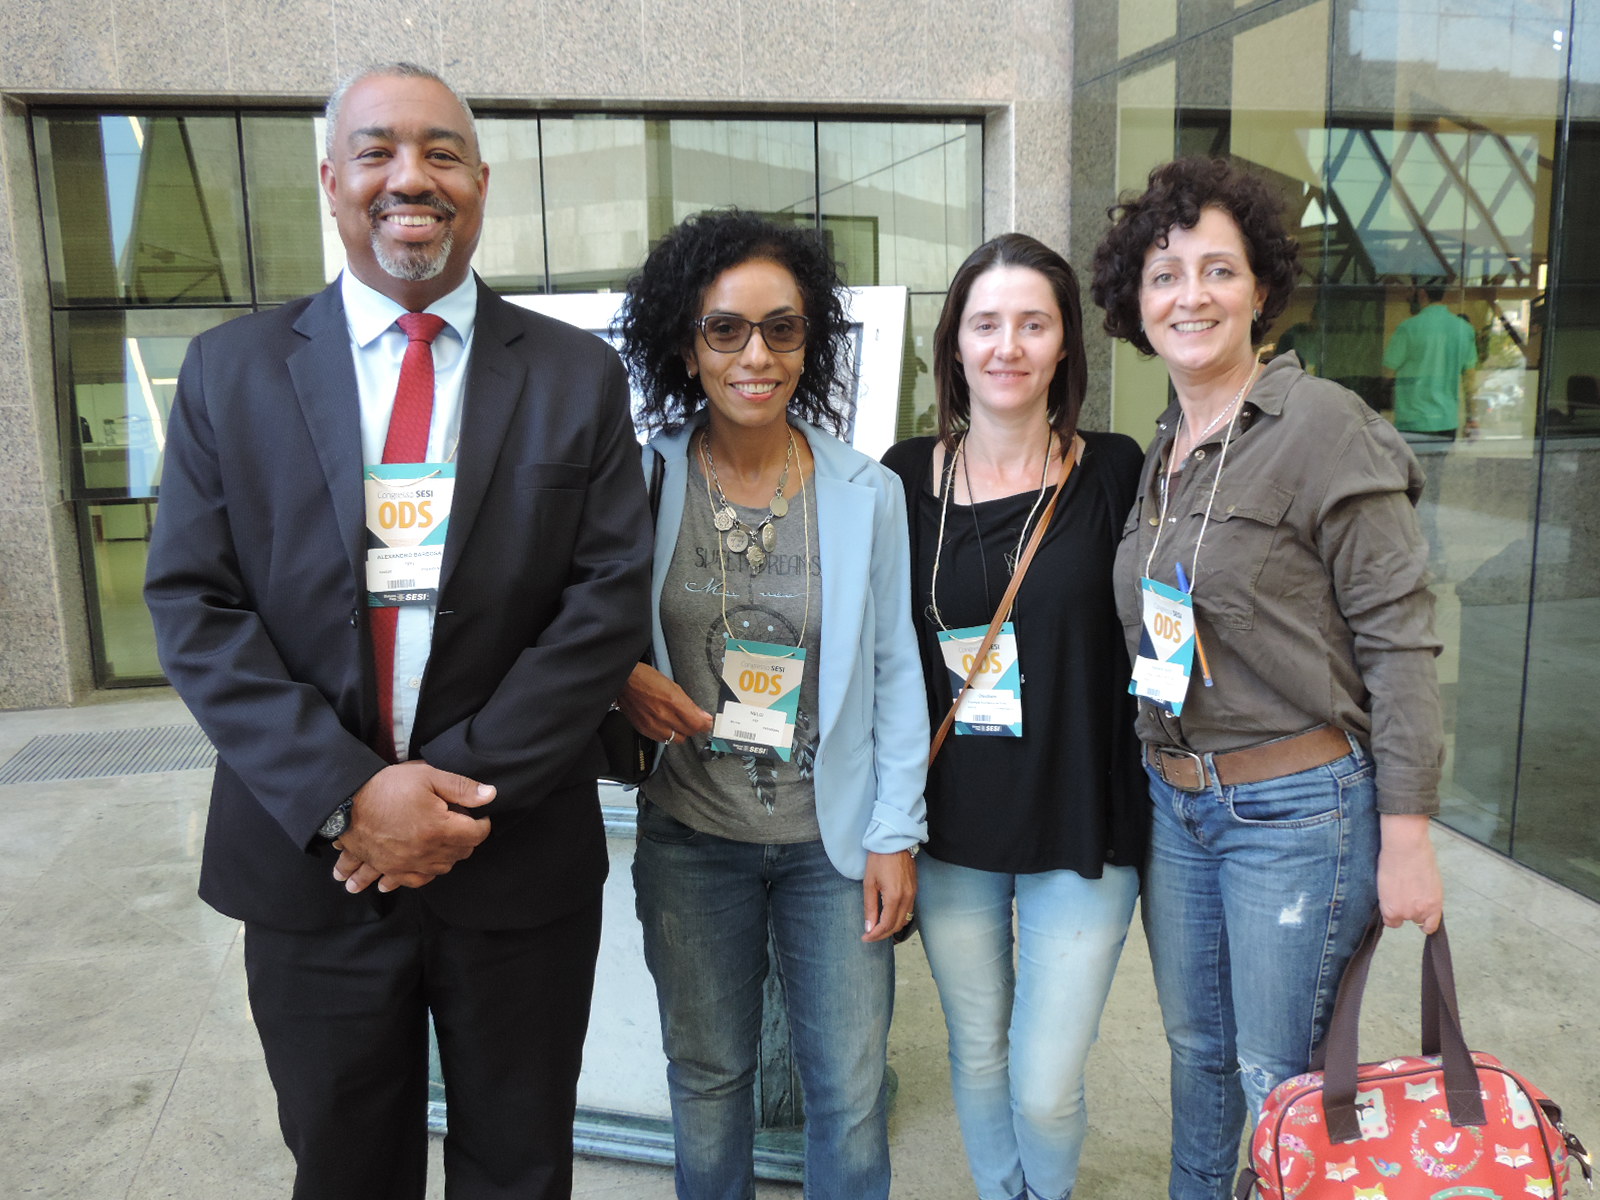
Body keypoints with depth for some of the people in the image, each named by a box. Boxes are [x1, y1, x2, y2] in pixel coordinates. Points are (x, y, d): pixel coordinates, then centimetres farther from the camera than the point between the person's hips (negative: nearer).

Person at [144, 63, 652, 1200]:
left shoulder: (579, 374, -1)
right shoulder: (232, 370, 1)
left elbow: (612, 595, -7)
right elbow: (193, 606, -4)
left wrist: (469, 785, -16)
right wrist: (345, 793, -16)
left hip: (518, 862, 0)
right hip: (309, 861, 1)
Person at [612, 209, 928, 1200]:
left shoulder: (868, 492, -4)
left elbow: (895, 670, 0)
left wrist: (896, 833, -2)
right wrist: (622, 679, -16)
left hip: (834, 838, 0)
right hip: (690, 837, 1)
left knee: (852, 1092, 10)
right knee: (707, 1077, 18)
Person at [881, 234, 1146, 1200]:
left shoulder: (1115, 473, -6)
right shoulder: (907, 477, -1)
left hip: (1081, 828, -2)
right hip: (949, 827, 2)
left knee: (1045, 1086, 3)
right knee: (978, 1056, 19)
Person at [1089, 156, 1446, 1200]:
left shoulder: (1322, 424, -13)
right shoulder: (1164, 451, 8)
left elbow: (1400, 637, -14)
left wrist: (1406, 836, -16)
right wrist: (1163, 774, 12)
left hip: (1297, 807, -6)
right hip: (1174, 800, 7)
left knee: (1278, 1082, 7)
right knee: (1196, 1049, 21)